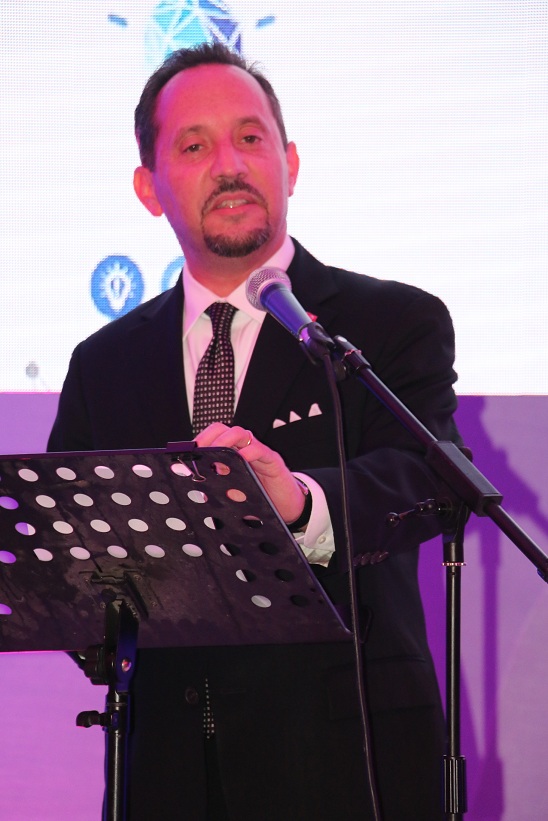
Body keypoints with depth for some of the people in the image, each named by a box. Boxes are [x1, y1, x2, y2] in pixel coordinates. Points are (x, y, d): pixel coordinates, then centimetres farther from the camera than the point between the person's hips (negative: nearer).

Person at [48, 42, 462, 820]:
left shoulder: (400, 323, -1)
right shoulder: (104, 364, 12)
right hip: (167, 757, 3)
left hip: (341, 755, -3)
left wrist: (301, 502, -41)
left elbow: (418, 478, -19)